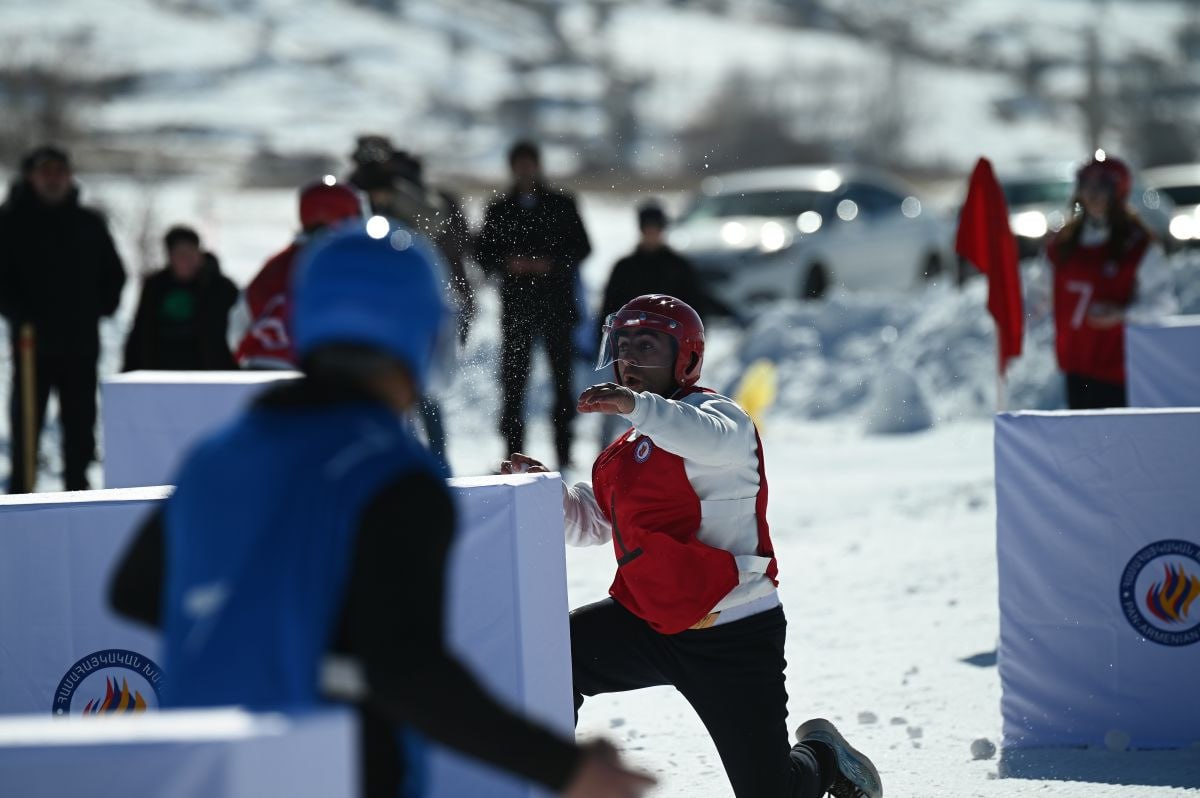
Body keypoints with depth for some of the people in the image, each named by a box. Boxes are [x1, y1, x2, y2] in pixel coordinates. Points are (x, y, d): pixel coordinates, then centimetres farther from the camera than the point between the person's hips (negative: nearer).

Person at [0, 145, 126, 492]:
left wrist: (100, 308, 7)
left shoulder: (90, 223, 10)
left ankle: (78, 487, 13)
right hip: (32, 341, -3)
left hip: (81, 343, 3)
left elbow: (114, 274, 20)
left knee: (80, 423, 6)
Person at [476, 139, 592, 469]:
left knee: (562, 374, -1)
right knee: (513, 376, -4)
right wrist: (508, 263, -10)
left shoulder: (561, 204, 8)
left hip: (557, 302, -1)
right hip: (516, 303, 1)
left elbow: (582, 246, 5)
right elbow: (483, 254, 9)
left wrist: (552, 263, -11)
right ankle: (513, 450, -1)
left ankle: (563, 450, 3)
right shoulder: (499, 210, 11)